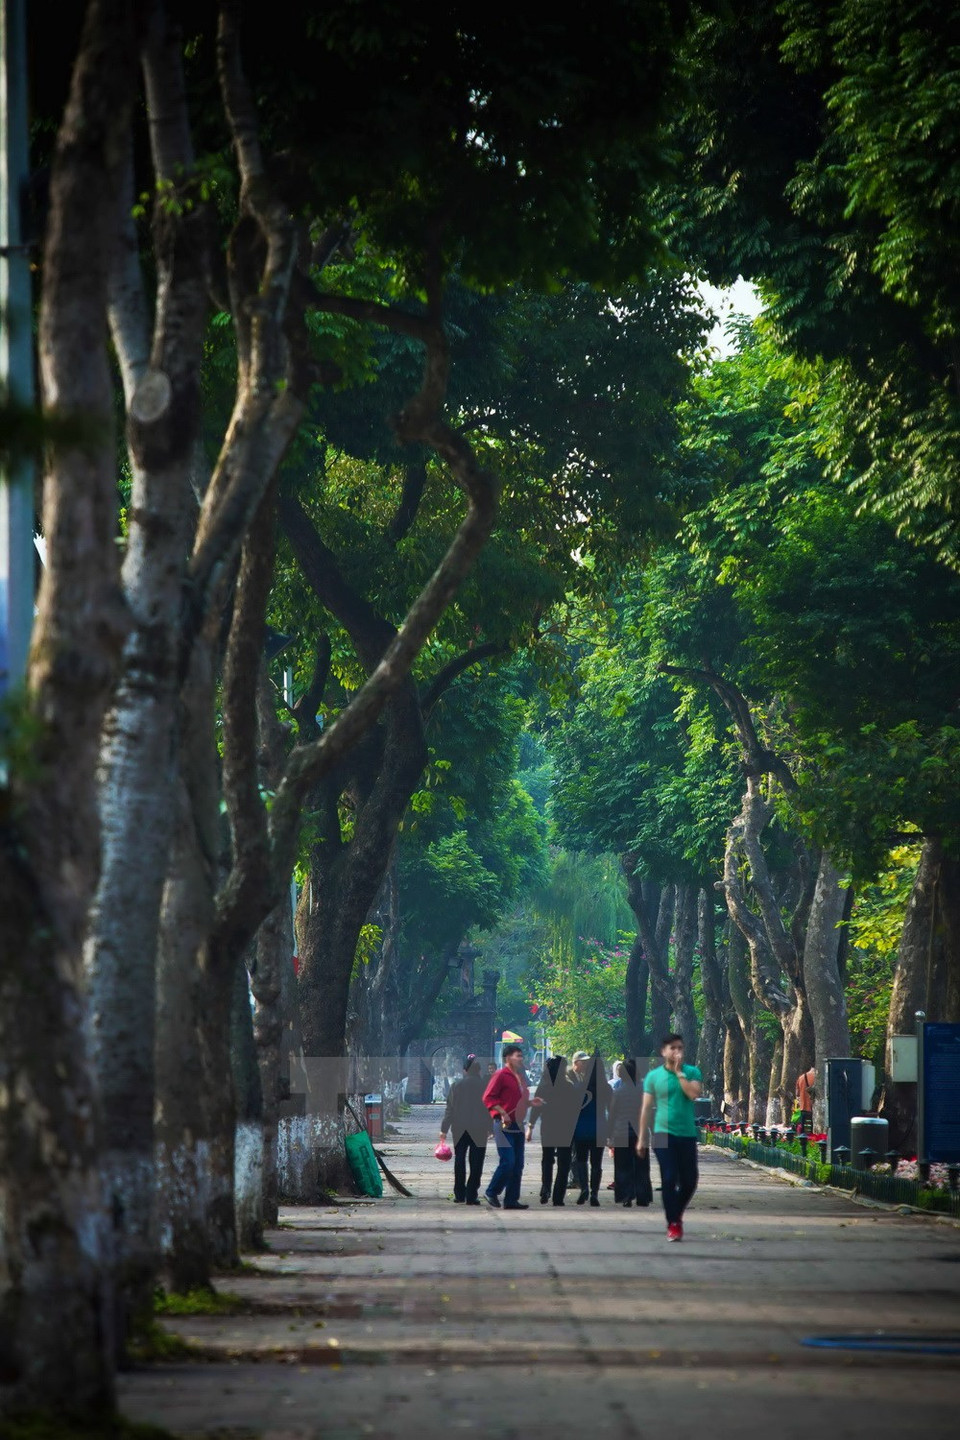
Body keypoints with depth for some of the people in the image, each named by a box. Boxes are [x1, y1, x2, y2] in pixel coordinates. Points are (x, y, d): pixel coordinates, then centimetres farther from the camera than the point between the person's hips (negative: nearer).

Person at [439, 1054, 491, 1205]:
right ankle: (471, 1196, -2)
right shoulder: (484, 1084, -5)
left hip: (460, 1130, 1)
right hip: (478, 1130, -1)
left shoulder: (457, 1084, -1)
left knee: (459, 1162, 10)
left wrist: (444, 1129, 5)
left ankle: (459, 1195, 9)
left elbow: (450, 1107, 1)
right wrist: (490, 1128, 8)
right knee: (476, 1164, 2)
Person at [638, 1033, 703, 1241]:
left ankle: (677, 1214, 32)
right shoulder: (653, 1076, 2)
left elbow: (694, 1094, -17)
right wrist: (641, 1138, 2)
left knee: (689, 1181, 7)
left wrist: (679, 1072, -14)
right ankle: (673, 1224, -2)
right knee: (669, 1179, -8)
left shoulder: (692, 1072, 2)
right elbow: (646, 1108, 4)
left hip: (687, 1134, 1)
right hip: (664, 1134, -1)